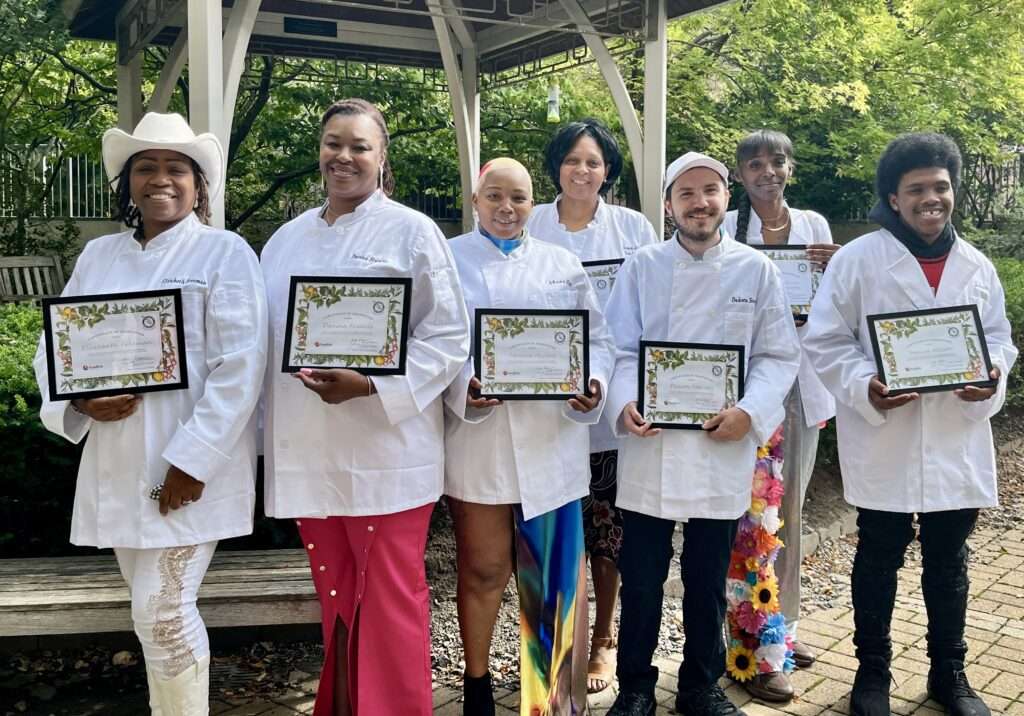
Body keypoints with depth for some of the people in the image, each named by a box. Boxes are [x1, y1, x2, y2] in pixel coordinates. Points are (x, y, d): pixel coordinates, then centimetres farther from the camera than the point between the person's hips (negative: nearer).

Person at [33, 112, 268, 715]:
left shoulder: (224, 253, -4)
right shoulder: (98, 256, 12)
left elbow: (238, 366, -12)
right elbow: (55, 346, 11)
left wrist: (192, 460, -18)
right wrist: (80, 401, -10)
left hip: (191, 467, -5)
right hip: (116, 466, 5)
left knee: (163, 614, -5)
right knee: (157, 609, 15)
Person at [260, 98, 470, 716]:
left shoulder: (411, 231, -3)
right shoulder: (288, 238, 13)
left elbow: (449, 336, -9)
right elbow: (266, 337, 16)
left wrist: (371, 386, -20)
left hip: (384, 451, -5)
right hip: (308, 452, 5)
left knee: (389, 603, 4)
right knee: (336, 599, 17)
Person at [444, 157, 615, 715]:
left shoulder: (562, 264, 12)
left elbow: (597, 339, 10)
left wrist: (594, 384, -10)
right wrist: (463, 388, -20)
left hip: (552, 439, 2)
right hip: (477, 437, -2)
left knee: (554, 569, 7)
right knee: (482, 569, 8)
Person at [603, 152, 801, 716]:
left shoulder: (756, 270, 3)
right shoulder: (642, 267, 2)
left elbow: (778, 356, 2)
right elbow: (620, 348, 0)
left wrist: (749, 412, -14)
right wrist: (625, 404, -18)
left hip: (721, 449, 1)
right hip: (649, 446, 0)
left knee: (708, 580, 13)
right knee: (641, 579, 7)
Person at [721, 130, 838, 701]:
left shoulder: (814, 225, 9)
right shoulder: (726, 229, -4)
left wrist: (835, 270, -9)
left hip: (803, 383, 5)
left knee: (791, 509, 14)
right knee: (754, 511, -6)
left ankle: (783, 626, 30)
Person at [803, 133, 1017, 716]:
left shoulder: (976, 266, 6)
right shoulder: (858, 259, -6)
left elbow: (999, 338, 13)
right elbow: (825, 341, -6)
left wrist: (991, 379, -8)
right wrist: (866, 387, -22)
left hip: (957, 442, 4)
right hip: (884, 443, -3)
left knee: (950, 563, 17)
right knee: (879, 560, 10)